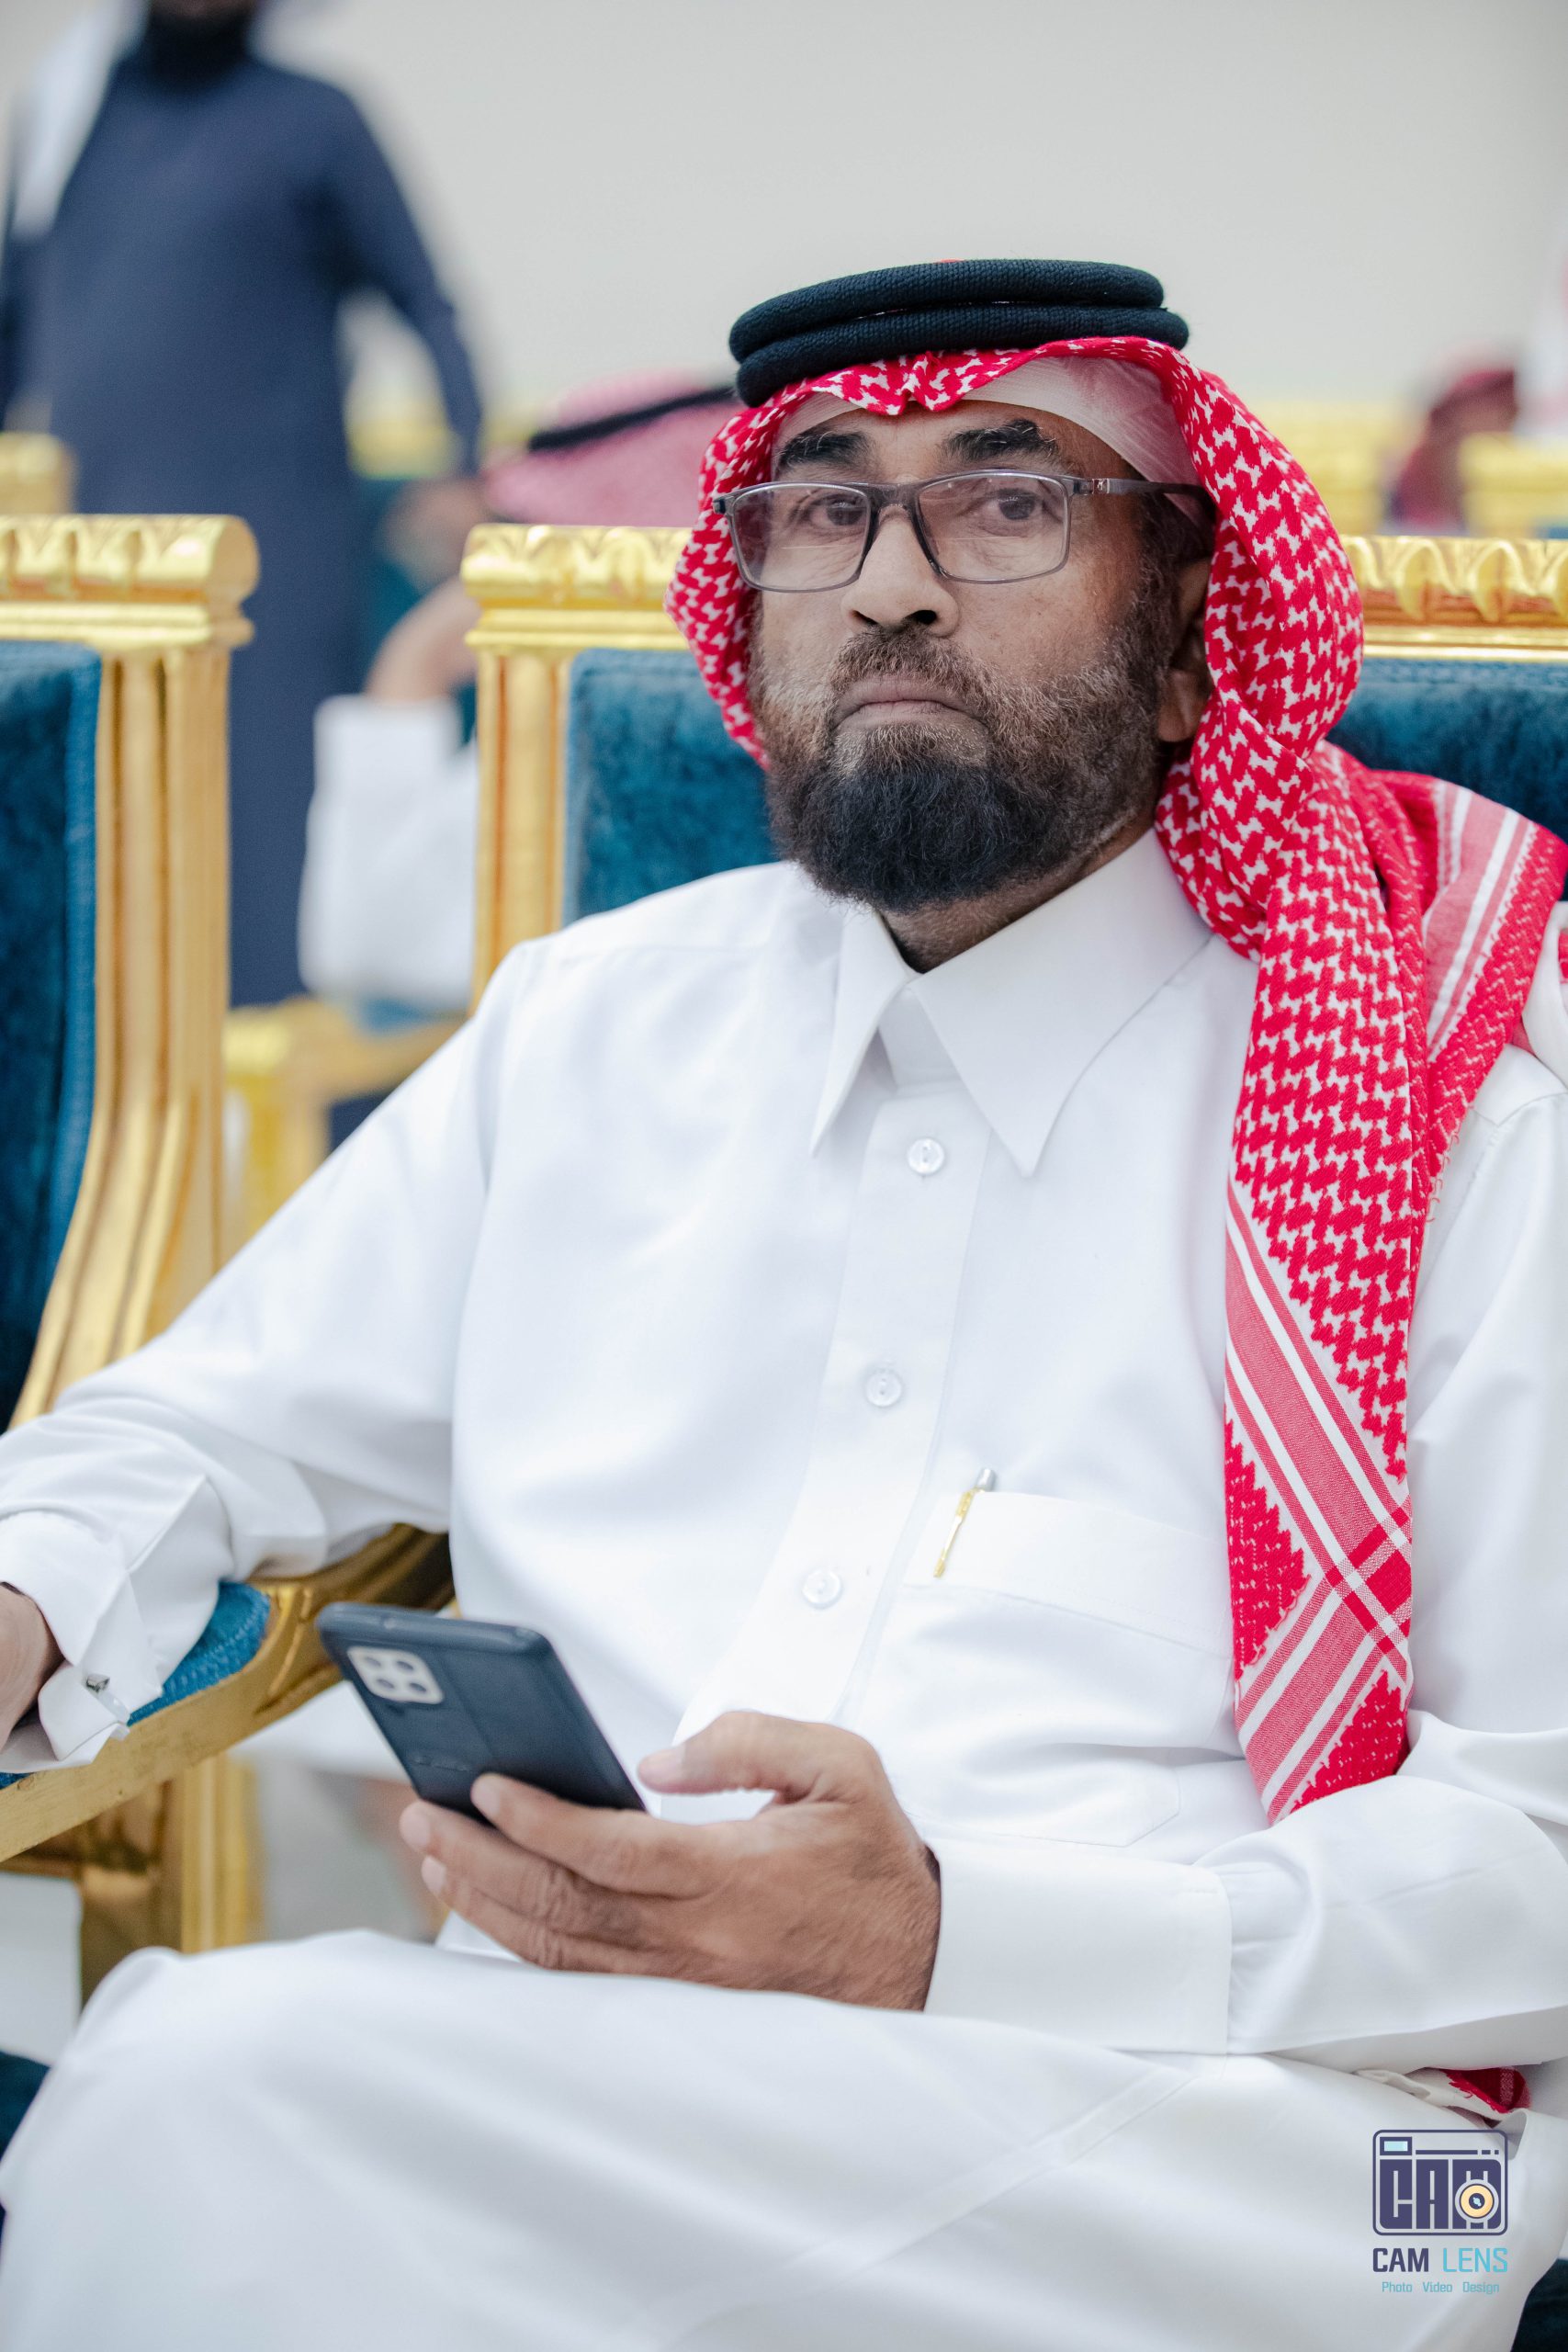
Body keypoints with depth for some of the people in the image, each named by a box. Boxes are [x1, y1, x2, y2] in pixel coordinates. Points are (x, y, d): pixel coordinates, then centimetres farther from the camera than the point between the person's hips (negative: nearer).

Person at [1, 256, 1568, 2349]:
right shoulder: (589, 1021, 18)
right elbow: (204, 1428, 26)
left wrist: (947, 1932, -20)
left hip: (1199, 2131, -4)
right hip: (544, 2069, 4)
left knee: (224, 2082, -27)